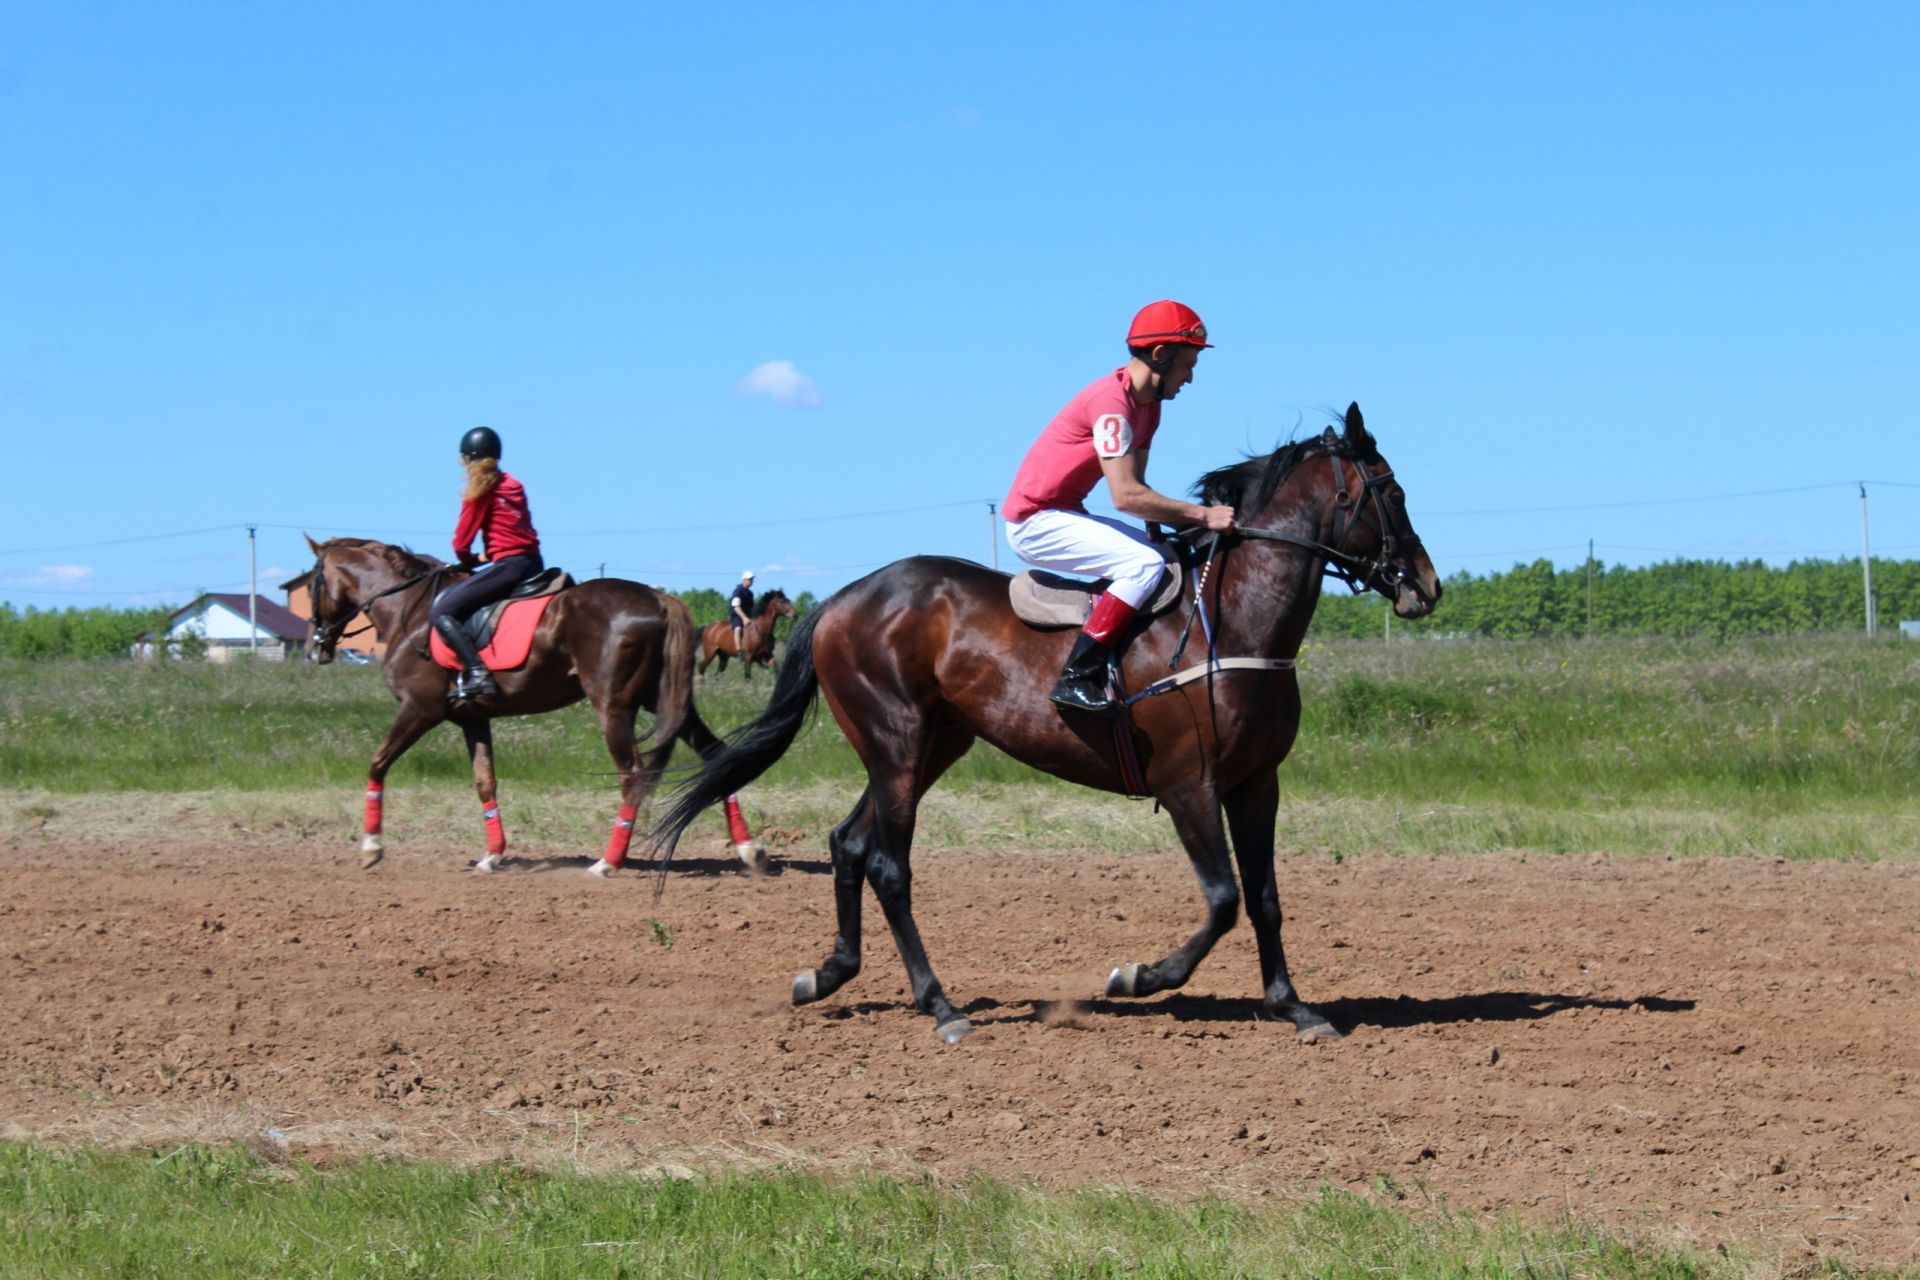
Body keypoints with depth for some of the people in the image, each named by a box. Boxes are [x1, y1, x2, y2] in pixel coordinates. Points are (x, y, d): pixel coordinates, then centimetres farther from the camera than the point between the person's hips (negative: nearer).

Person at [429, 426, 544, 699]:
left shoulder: (480, 491, -6)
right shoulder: (513, 486, 16)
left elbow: (461, 543, -4)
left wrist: (470, 561, 16)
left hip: (508, 564, -9)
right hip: (533, 562, 9)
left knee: (441, 612, -11)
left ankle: (477, 674, -26)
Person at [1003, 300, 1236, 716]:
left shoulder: (1148, 405, 10)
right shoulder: (1111, 401, -21)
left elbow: (1138, 490, 9)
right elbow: (1126, 496, -27)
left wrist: (1189, 522, -6)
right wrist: (1203, 515, -23)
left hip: (1065, 516, 10)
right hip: (1035, 522, -10)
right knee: (1145, 564, -23)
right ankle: (1076, 678, -27)